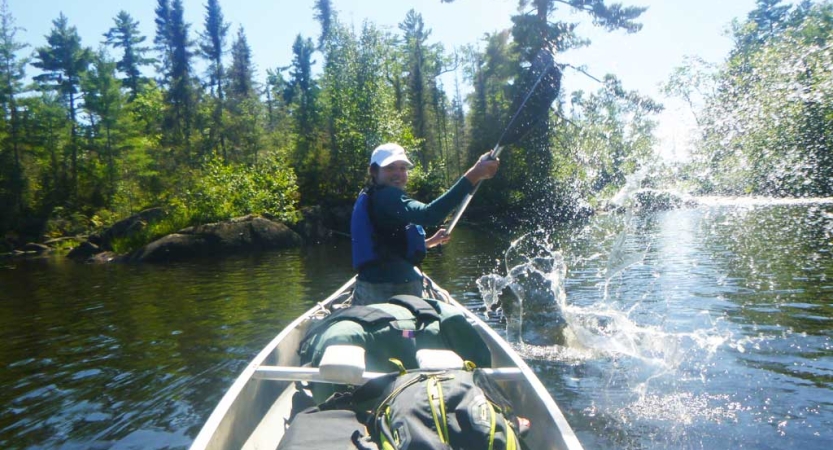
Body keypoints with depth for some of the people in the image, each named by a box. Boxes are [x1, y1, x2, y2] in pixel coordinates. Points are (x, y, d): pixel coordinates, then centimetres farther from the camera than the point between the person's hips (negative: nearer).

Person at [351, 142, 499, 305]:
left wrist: (430, 242, 25)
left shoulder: (371, 198, 19)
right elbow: (429, 215, -31)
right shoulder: (386, 196, -12)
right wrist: (472, 176, -34)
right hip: (396, 290, -10)